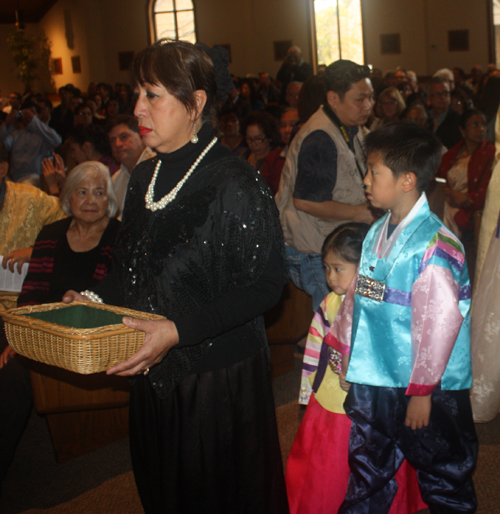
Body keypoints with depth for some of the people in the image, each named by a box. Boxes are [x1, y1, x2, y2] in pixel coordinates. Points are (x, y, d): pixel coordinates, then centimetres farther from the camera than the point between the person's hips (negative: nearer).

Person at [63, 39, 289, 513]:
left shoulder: (234, 184, -17)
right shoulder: (144, 178, 7)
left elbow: (263, 285, -19)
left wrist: (181, 330, -26)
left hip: (219, 377, -7)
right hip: (154, 375, 7)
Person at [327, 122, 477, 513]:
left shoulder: (435, 246, -22)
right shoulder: (377, 234, 4)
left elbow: (440, 321, -24)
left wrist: (422, 391, -20)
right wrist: (340, 342, 20)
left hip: (428, 391, -7)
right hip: (374, 381, 7)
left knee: (444, 480, 13)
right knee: (367, 473, 22)